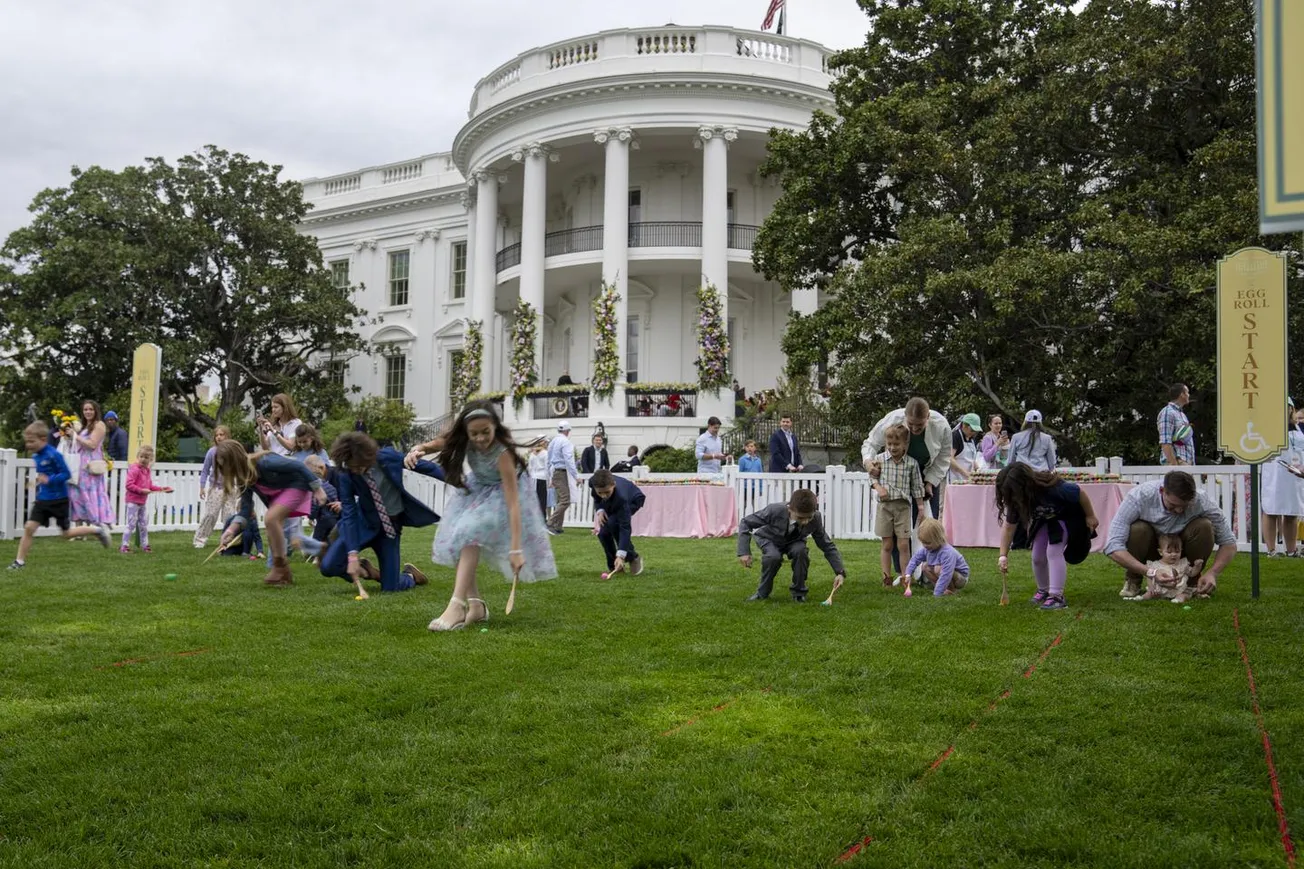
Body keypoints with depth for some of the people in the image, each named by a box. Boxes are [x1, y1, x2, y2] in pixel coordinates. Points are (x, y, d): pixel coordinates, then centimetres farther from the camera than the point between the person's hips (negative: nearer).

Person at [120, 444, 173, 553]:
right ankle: (124, 546, -1)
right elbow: (129, 485, -21)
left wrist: (161, 489, 9)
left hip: (143, 502, 8)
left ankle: (144, 545, 22)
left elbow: (150, 486, 18)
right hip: (133, 501, -8)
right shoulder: (134, 469, -15)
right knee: (131, 524, -7)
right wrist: (141, 490, -26)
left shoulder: (147, 471, 11)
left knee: (144, 525, 13)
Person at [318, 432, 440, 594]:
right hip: (364, 523, 1)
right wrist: (353, 555, -26)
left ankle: (410, 575, 33)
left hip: (391, 525, -1)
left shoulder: (387, 457, -20)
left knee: (390, 588, -4)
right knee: (328, 566, -17)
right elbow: (349, 514, -20)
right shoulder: (346, 476, -19)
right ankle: (365, 570, 15)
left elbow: (424, 466, -8)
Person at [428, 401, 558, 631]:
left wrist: (516, 549, -47)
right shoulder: (465, 440, -24)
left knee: (471, 534, -26)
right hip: (475, 489, 6)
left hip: (499, 494, -6)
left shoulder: (502, 453, -39)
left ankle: (457, 606, -32)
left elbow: (513, 502, -42)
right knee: (458, 540, -4)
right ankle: (476, 604, 0)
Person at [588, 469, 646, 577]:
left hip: (632, 500, -5)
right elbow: (596, 497, -6)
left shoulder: (621, 497, -46)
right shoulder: (592, 482, -33)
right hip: (611, 503, 5)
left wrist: (621, 555, -50)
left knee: (613, 523, -31)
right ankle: (613, 565, 5)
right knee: (603, 532, -16)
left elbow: (625, 527, -44)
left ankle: (633, 558, -10)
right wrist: (600, 510, -26)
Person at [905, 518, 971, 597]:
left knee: (939, 569, -32)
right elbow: (915, 558, 3)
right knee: (925, 566, -1)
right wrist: (908, 574, -11)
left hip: (961, 576, -8)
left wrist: (936, 594, -43)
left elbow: (945, 575, -42)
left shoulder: (948, 553, -38)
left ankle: (952, 590, -12)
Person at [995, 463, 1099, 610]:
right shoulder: (1015, 500, -23)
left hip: (1068, 517, -6)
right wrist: (1003, 555, -23)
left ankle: (1057, 596, -17)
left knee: (1053, 551, -22)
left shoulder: (1052, 488, -42)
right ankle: (1043, 591, 26)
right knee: (1037, 557, 2)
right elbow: (1009, 527, -17)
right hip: (1044, 520, 6)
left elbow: (1080, 493, -26)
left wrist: (1090, 517, -13)